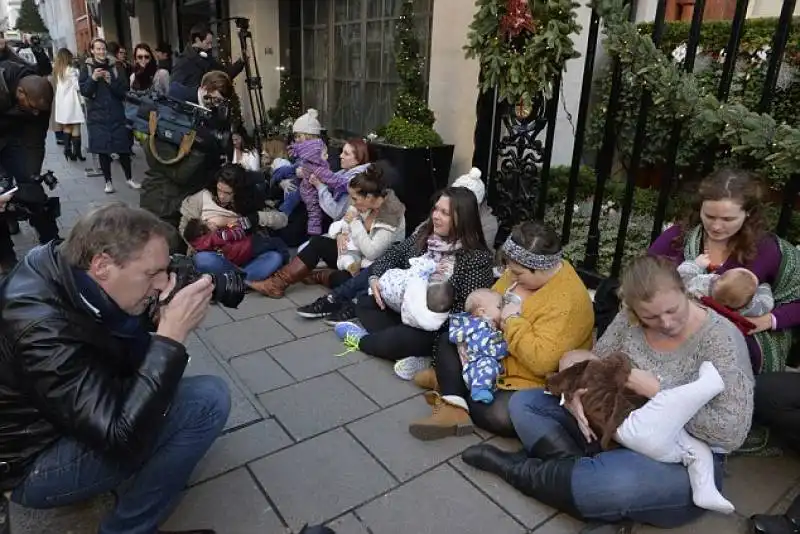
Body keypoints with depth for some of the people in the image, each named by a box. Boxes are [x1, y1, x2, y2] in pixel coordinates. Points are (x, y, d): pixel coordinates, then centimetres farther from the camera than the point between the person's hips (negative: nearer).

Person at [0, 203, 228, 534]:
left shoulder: (62, 271, -9)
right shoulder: (41, 325, -34)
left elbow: (134, 362, 2)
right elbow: (123, 437, -35)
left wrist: (164, 324, -18)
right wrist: (172, 335, -33)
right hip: (32, 464, -9)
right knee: (210, 399, -21)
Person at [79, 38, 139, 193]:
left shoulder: (115, 67, 5)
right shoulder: (87, 68, 3)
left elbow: (124, 90, 0)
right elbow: (84, 91, -3)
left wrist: (111, 81, -16)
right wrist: (93, 79, -18)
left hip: (117, 114, 0)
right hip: (97, 116, 0)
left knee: (123, 147, 1)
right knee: (102, 149, 2)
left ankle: (129, 178, 17)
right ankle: (108, 181, 12)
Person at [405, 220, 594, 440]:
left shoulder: (568, 300, -28)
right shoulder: (524, 271, -4)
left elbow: (542, 361, -35)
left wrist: (513, 321, -26)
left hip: (531, 382, -8)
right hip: (498, 356, 9)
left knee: (498, 416, -32)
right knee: (449, 339, 3)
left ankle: (448, 382, -8)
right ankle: (453, 408, -14)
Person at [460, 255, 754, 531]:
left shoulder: (720, 338, -18)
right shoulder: (630, 318, -6)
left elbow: (732, 432, -23)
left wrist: (656, 391, -25)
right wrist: (575, 395, -20)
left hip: (684, 461, -5)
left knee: (616, 481, -40)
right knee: (523, 403, -1)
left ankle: (522, 470, -15)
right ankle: (577, 466, -20)